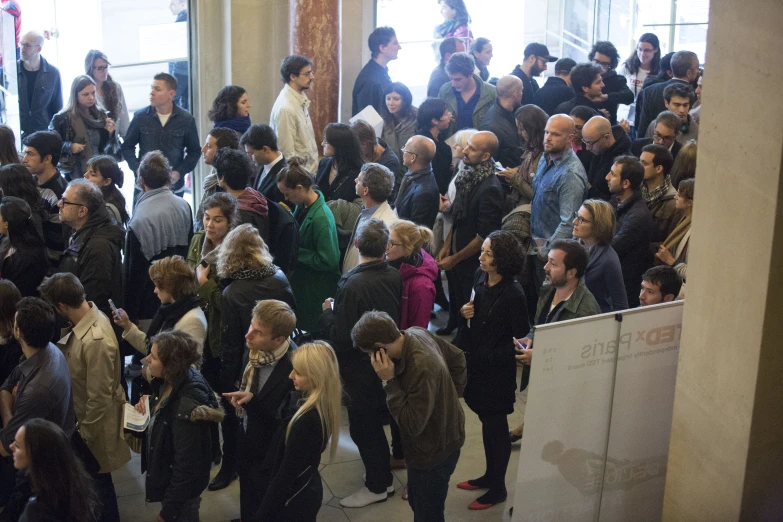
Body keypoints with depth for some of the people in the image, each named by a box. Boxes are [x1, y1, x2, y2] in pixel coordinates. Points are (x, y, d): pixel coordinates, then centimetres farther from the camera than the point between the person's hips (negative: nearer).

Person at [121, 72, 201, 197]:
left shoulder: (186, 119, -2)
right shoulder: (140, 117, -1)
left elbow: (194, 151, 5)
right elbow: (127, 146, 8)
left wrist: (179, 172, -9)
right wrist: (137, 168, -8)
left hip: (174, 187, 0)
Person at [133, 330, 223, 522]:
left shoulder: (187, 407, -35)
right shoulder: (169, 382, -10)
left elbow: (186, 469, -28)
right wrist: (148, 403, -8)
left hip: (181, 487, -7)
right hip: (166, 475, 8)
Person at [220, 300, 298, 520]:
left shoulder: (295, 367, -35)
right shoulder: (253, 350, -11)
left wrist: (252, 400, -31)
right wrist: (240, 395, -5)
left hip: (271, 455, -7)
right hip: (247, 443, 7)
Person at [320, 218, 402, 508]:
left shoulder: (352, 285, -29)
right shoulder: (394, 276, -11)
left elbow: (340, 339, -26)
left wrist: (327, 312, -8)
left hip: (361, 367, -7)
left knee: (363, 427, 11)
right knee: (376, 421, 24)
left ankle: (378, 485, 25)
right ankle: (382, 476, 40)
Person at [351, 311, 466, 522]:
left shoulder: (422, 368, -38)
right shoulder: (416, 333, -11)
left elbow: (412, 425, -31)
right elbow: (457, 358, 5)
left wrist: (389, 381, -31)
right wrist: (449, 394, 9)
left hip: (433, 451, -9)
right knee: (418, 503, 26)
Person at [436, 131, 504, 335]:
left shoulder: (490, 188, -26)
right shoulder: (468, 176, -1)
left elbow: (484, 235, -23)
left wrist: (455, 259, -14)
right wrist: (446, 246, 7)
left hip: (473, 261, -7)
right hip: (456, 253, 7)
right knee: (455, 301, 23)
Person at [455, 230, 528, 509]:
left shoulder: (513, 294, -22)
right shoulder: (480, 277, -2)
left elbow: (521, 337, -17)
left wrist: (490, 356, -19)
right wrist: (464, 313, -9)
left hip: (496, 369, -7)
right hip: (474, 363, 7)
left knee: (496, 426, 7)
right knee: (487, 422, 20)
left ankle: (498, 487, 23)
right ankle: (490, 475, 37)